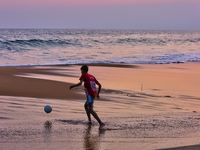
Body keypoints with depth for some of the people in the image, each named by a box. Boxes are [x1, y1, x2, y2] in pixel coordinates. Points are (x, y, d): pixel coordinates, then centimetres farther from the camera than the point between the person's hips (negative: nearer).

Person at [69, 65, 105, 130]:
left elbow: (80, 83, -16)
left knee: (90, 109, -19)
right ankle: (89, 120, 20)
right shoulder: (92, 77, 21)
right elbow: (100, 85, 20)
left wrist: (72, 86, -2)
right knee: (85, 106, 28)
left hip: (89, 95, -9)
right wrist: (98, 94, 31)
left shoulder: (84, 75, 0)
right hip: (94, 94, 9)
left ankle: (101, 123, -34)